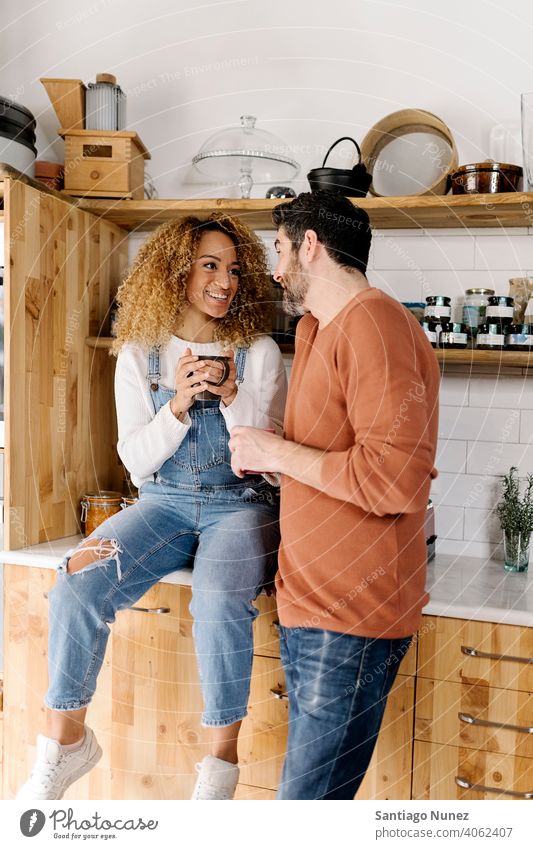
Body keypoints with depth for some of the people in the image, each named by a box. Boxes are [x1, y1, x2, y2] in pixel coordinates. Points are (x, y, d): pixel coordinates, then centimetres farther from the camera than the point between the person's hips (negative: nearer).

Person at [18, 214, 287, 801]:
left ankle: (222, 760, -11)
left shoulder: (259, 353, 1)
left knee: (219, 602, -33)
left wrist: (232, 395, -17)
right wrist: (178, 406, -15)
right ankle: (66, 740, 0)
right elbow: (136, 461, 2)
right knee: (77, 587, -22)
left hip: (240, 504, -2)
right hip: (165, 501, 2)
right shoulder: (139, 355, 5)